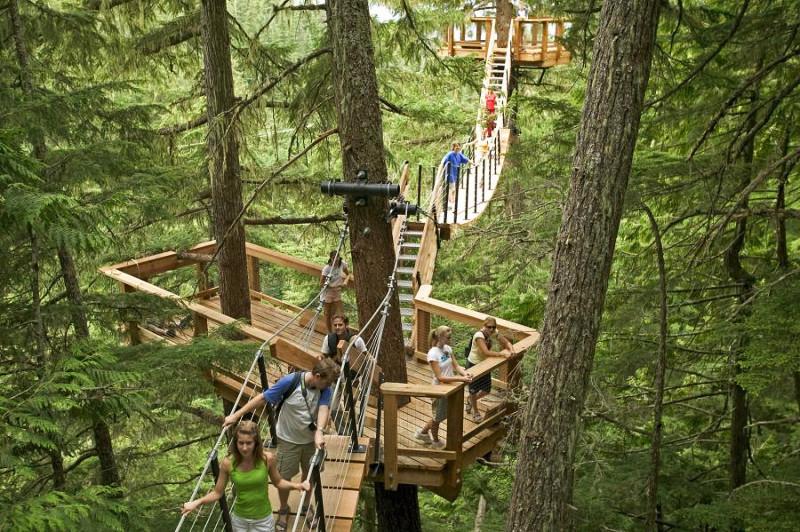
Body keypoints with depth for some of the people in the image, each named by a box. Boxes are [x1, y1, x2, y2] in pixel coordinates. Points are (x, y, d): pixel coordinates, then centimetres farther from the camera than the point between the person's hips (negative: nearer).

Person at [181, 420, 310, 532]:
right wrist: (197, 502, -21)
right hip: (239, 520, 1)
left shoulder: (267, 459, -19)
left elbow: (278, 482, -2)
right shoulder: (228, 463, -18)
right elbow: (217, 492, -7)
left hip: (263, 520, -1)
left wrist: (296, 485, -18)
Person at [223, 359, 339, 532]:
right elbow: (262, 398, -20)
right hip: (288, 439, -3)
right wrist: (236, 415, -17)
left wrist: (319, 432, -51)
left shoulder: (324, 389, -17)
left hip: (311, 439, 3)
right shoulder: (290, 382, -28)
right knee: (283, 477, 10)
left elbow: (324, 408, -31)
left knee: (310, 474, 18)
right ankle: (283, 510, 38)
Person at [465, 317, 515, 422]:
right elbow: (486, 352, -39)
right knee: (474, 390, 11)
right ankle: (475, 411, 36)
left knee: (486, 390, 14)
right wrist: (502, 353, -41)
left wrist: (511, 350, -26)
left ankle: (471, 400, 44)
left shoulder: (493, 332, -10)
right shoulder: (479, 335, -30)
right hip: (473, 364, -6)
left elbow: (507, 342, -6)